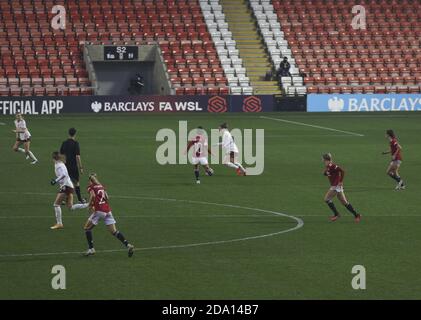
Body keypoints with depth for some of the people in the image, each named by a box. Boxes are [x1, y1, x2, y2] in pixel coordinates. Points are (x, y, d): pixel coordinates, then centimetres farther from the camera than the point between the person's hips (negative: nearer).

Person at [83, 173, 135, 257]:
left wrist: (90, 205, -4)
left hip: (99, 210, -6)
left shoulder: (91, 187, 2)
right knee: (114, 231, 5)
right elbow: (106, 197, 14)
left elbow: (93, 196, -17)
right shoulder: (101, 186, 19)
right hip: (108, 210, 6)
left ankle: (91, 249, 3)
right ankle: (128, 245, -9)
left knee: (87, 228, 10)